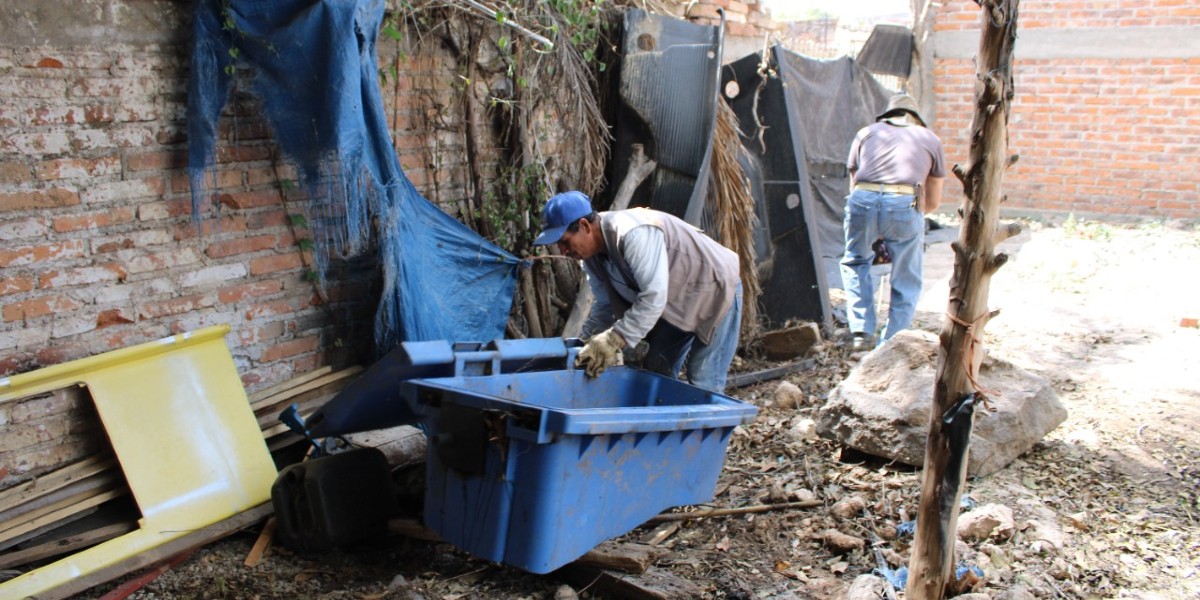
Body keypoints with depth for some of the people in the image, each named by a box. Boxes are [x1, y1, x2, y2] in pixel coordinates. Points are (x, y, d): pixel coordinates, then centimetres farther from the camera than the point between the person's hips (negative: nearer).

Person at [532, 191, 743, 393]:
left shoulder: (633, 234, -35)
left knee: (703, 385, -13)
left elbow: (654, 296, -38)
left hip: (714, 290, -9)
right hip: (677, 303, 9)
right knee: (655, 373, 8)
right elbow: (604, 305, 5)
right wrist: (589, 344, -8)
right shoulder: (592, 254, -5)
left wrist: (615, 340, -37)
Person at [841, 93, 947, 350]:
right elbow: (933, 201, 31)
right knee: (906, 281, 16)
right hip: (904, 204, -1)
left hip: (862, 201, 1)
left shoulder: (866, 133, 29)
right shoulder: (930, 139, 27)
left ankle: (862, 331, 16)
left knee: (855, 263, 26)